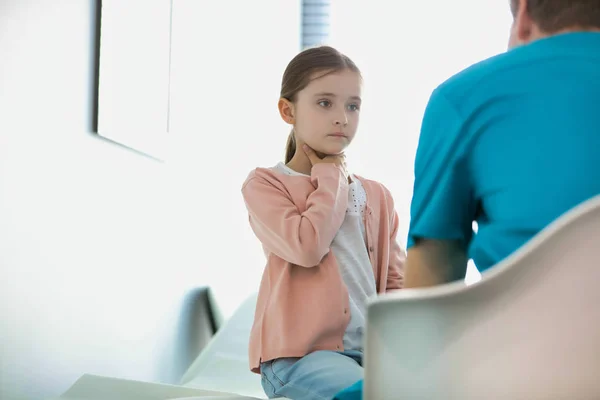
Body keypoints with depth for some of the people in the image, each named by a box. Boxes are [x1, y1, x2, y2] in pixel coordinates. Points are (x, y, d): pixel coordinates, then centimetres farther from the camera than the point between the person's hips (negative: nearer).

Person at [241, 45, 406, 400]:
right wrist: (331, 175, -3)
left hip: (370, 348, 6)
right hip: (299, 353, -6)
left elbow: (397, 281, 17)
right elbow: (308, 246, -18)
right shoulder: (265, 184, 1)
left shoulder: (377, 196, 18)